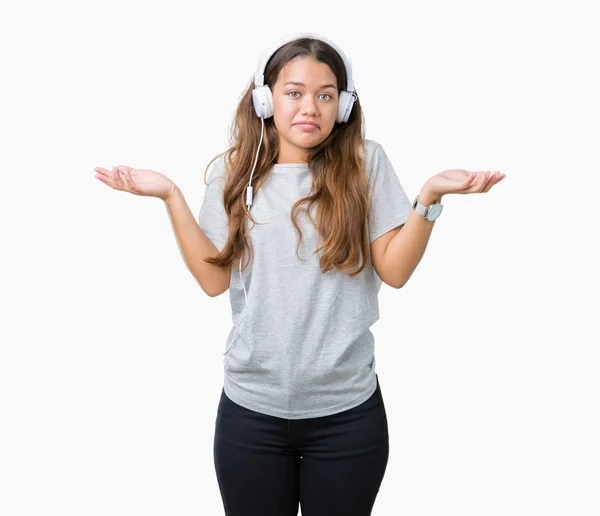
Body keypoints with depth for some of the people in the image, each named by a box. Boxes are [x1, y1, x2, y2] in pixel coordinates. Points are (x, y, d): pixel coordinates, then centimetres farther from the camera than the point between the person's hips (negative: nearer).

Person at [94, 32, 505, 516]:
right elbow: (214, 278, -3)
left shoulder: (365, 162, -3)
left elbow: (394, 270, -5)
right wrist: (171, 195, -8)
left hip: (347, 409, 0)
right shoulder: (234, 172, 1)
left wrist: (429, 195, -17)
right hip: (251, 407, 1)